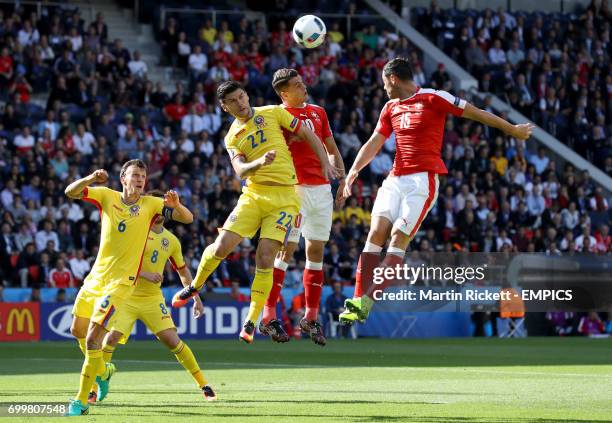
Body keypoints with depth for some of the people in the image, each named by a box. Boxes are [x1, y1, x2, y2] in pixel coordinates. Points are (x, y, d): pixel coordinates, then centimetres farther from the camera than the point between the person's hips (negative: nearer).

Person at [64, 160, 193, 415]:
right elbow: (71, 192, -6)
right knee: (77, 330, 17)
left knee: (92, 338, -14)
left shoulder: (151, 204, -1)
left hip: (120, 282, -5)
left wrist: (176, 206, -27)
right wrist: (90, 179, -25)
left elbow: (187, 218, -5)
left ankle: (81, 401, -6)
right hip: (96, 276, 5)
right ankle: (102, 371, 44)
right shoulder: (107, 197, 3)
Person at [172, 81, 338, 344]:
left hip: (284, 196, -2)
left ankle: (251, 322, -4)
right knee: (221, 247, -9)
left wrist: (325, 163, 0)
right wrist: (259, 162, -27)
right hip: (253, 194, 2)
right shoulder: (232, 137, 10)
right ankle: (195, 286, 21)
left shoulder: (273, 113, 5)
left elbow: (309, 135, 10)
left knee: (265, 258, -12)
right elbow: (240, 171, -7)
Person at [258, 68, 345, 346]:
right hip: (295, 188, -6)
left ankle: (311, 318, 14)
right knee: (287, 248, -11)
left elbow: (332, 149, 20)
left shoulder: (318, 112, 14)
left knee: (316, 250, 8)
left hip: (321, 188, 6)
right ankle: (268, 317, -7)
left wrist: (341, 177, 10)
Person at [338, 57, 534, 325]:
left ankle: (366, 303, -22)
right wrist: (352, 172, 1)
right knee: (376, 232, -9)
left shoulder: (433, 99, -4)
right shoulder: (391, 108, 17)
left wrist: (512, 130, 10)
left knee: (399, 238, -15)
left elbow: (475, 113, 3)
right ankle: (357, 300, -12)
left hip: (423, 180, -6)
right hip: (395, 179, 6)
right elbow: (374, 144, 17)